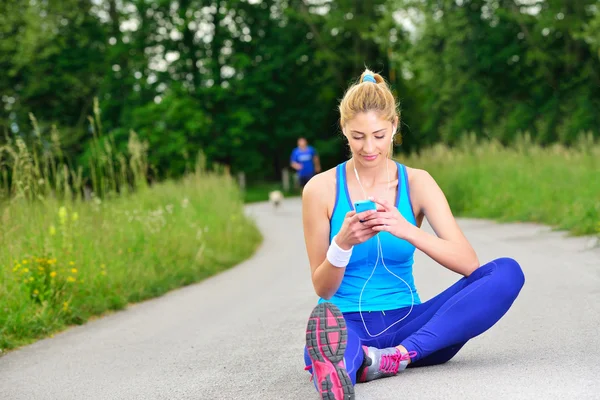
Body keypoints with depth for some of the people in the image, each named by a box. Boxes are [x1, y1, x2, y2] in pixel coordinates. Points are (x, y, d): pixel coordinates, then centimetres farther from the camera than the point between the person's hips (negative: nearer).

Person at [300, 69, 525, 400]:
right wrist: (343, 245, -20)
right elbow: (322, 289, 0)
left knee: (507, 272, -20)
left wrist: (407, 231, -23)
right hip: (349, 323, -3)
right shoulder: (321, 189, 0)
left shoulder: (417, 183, 5)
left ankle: (398, 356, -35)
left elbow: (468, 263, -7)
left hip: (405, 321, 3)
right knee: (325, 316, -39)